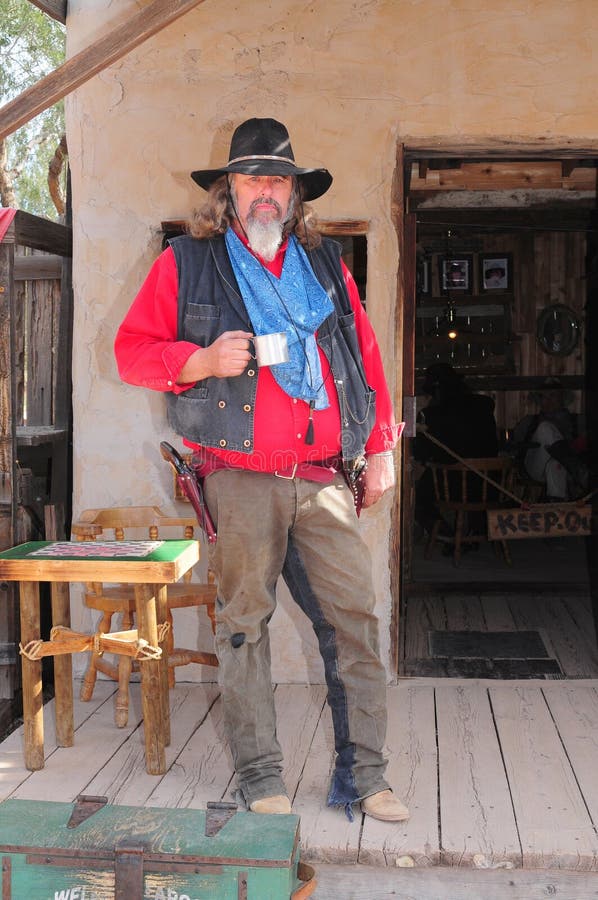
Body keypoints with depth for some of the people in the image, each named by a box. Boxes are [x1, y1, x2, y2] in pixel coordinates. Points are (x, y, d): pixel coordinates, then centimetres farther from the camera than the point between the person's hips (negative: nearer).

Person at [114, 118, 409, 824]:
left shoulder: (326, 266, 18)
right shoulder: (185, 264, 8)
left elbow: (365, 358, 19)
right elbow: (132, 350, 7)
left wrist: (380, 447, 11)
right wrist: (204, 360, -11)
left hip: (325, 481, 3)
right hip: (240, 480, -3)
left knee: (354, 618, -1)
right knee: (244, 622, 2)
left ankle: (362, 774, 10)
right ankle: (259, 778, 15)